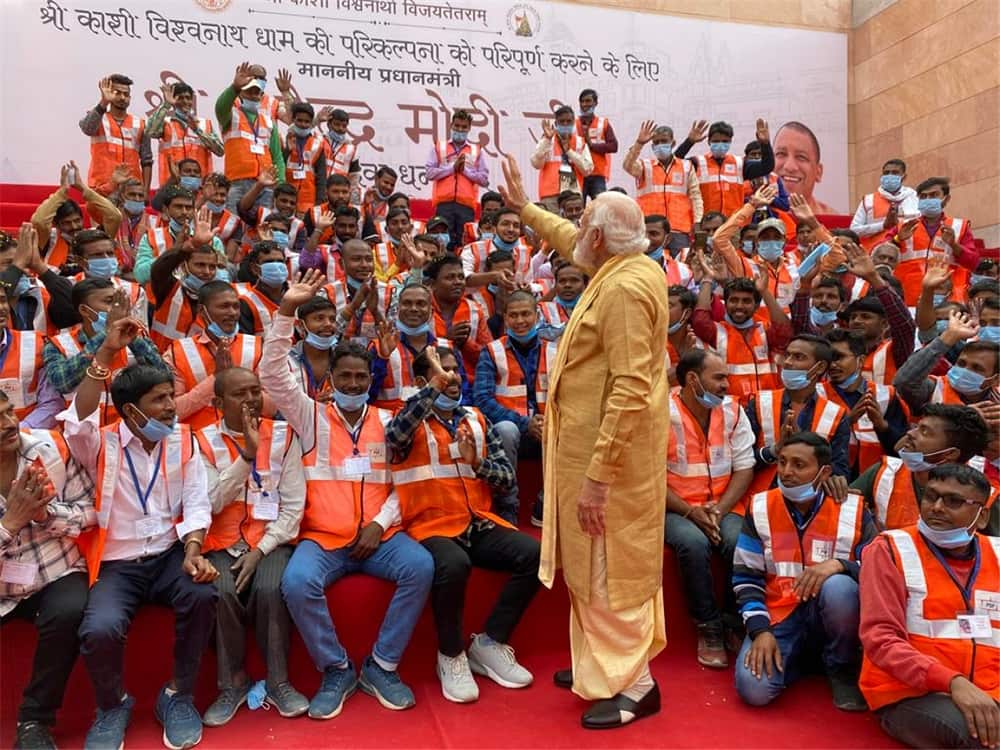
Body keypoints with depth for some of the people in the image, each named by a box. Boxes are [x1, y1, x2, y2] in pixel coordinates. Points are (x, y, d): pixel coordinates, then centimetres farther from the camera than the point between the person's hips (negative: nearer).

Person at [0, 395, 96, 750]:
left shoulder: (50, 447, -8)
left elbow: (90, 510, -4)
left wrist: (44, 512, -21)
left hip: (55, 574, -1)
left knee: (68, 613, -30)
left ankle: (35, 720, -9)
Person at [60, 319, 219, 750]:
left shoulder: (183, 441, 6)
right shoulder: (103, 446, -2)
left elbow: (196, 503, 1)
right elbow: (77, 423, -26)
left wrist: (192, 551, -17)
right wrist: (106, 355, -30)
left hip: (170, 554, 2)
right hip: (117, 563, -1)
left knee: (202, 595, -29)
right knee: (100, 629, -29)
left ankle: (178, 696, -3)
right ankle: (113, 706, 7)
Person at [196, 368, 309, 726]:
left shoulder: (283, 435, 1)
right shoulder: (204, 441, 1)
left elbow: (294, 505, -2)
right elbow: (214, 502, -10)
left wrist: (260, 551, -12)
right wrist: (247, 452, -19)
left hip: (272, 541, 0)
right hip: (224, 543, 1)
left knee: (270, 590, -28)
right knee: (222, 593, -27)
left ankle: (278, 681, -7)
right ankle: (232, 683, -4)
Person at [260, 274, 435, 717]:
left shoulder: (388, 422, 12)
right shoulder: (311, 417, 7)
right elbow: (272, 374, -6)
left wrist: (381, 523, -8)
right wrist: (287, 310, -13)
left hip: (379, 534, 2)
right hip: (322, 537, -1)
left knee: (421, 567, -26)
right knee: (297, 582, -31)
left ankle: (381, 666, -8)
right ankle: (336, 670, -7)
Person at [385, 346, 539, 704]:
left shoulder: (476, 419, 14)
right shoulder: (412, 422, 1)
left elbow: (507, 477, 10)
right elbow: (394, 435, -27)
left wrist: (477, 462, -10)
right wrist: (435, 384, -24)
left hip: (479, 524, 5)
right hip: (432, 526, -5)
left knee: (533, 553, -19)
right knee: (453, 565, -36)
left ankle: (490, 644, 0)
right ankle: (451, 656, -8)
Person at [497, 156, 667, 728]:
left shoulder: (624, 288, -23)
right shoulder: (628, 267, 7)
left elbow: (630, 392, -28)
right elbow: (572, 245, 29)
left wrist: (597, 477, -27)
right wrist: (525, 208, 36)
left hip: (609, 454, -10)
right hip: (604, 445, 10)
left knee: (607, 570, 3)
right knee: (599, 566, 20)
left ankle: (633, 685, 19)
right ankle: (607, 661, 36)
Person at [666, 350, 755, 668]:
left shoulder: (733, 411, 3)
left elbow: (744, 469, 2)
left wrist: (719, 510, -12)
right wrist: (691, 512, -17)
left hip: (723, 507, 3)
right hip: (675, 509, -3)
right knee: (694, 543, -33)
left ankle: (734, 623, -3)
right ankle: (708, 628, -13)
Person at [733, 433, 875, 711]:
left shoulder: (852, 510, -6)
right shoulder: (760, 508, -2)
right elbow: (745, 578, -1)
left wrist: (840, 565, -27)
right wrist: (761, 630, -13)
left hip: (830, 611, 0)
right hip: (779, 614, 1)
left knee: (839, 586, -36)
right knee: (752, 688, -23)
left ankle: (842, 669, -4)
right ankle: (799, 656, 12)